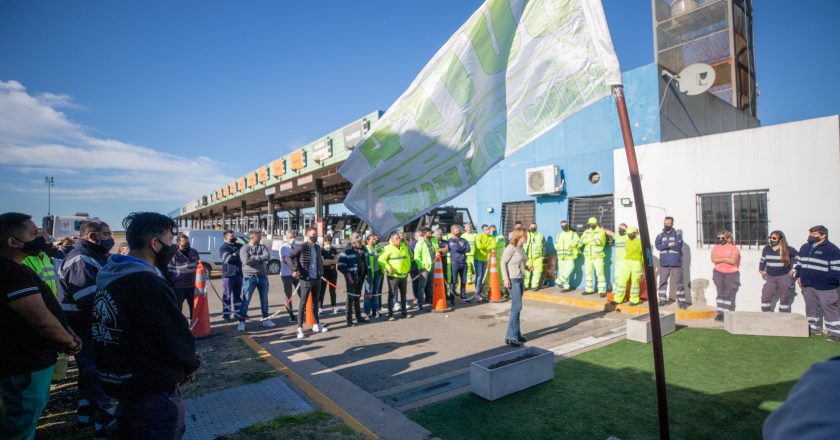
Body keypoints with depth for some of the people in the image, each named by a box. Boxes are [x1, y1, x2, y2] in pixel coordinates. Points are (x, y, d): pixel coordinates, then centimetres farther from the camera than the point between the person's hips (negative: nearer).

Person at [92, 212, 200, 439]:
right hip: (154, 391, -9)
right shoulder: (149, 284, -27)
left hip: (118, 382, 9)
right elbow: (176, 337, -20)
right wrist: (191, 364, -4)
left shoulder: (107, 276, 3)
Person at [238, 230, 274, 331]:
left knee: (264, 299, 12)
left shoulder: (262, 247, 7)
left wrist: (254, 258, -13)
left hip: (262, 276, 4)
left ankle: (265, 319, 24)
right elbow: (246, 261, -20)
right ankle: (242, 321, 2)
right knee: (246, 299, -4)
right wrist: (259, 258, -11)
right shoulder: (244, 248, -4)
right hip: (249, 277, -4)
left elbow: (267, 257, -11)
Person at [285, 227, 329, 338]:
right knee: (303, 303, -3)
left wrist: (321, 272, 10)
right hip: (306, 279, -7)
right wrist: (295, 269, -26)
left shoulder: (317, 247, 10)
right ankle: (300, 328, 2)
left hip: (317, 279, 7)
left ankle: (317, 325, 26)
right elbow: (288, 257, -16)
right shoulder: (302, 247, -11)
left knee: (315, 302, 15)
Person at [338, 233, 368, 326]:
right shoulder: (347, 251, -12)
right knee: (351, 297, -4)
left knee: (357, 297, 16)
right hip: (352, 278, -7)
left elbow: (364, 261, 22)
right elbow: (341, 265, -15)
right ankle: (349, 319, 2)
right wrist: (348, 275, -19)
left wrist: (366, 272, 13)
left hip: (360, 277, 7)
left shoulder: (361, 250, 10)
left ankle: (359, 317, 25)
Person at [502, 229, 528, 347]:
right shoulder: (511, 248, -13)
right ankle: (510, 337, -8)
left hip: (521, 279, 8)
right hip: (513, 279, -8)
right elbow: (503, 262, -14)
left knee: (516, 307, 12)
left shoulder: (521, 248, 11)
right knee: (517, 306, -12)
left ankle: (516, 334, 20)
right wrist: (506, 279, -19)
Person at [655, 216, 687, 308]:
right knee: (662, 281, 6)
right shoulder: (660, 235, 10)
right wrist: (668, 244, -17)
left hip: (675, 263, -3)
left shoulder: (677, 234, 3)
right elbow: (657, 246, -5)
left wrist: (665, 246, -7)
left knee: (678, 282, -2)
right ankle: (662, 299, 14)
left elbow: (678, 247, -10)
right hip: (663, 263, 3)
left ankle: (682, 301, 4)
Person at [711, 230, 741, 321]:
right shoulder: (716, 247, 6)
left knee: (730, 294, 1)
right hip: (718, 273, 2)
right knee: (721, 293, -1)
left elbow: (733, 261, -16)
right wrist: (726, 259, -11)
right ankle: (720, 313, 0)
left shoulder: (734, 248, -3)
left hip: (731, 274, -2)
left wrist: (721, 259, -8)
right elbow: (713, 259, -6)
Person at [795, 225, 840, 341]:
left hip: (825, 287, -7)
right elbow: (799, 263, 21)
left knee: (829, 309, -1)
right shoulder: (804, 247, 11)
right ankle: (815, 329, 27)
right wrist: (799, 276, 14)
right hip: (808, 286, 7)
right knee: (812, 308, 15)